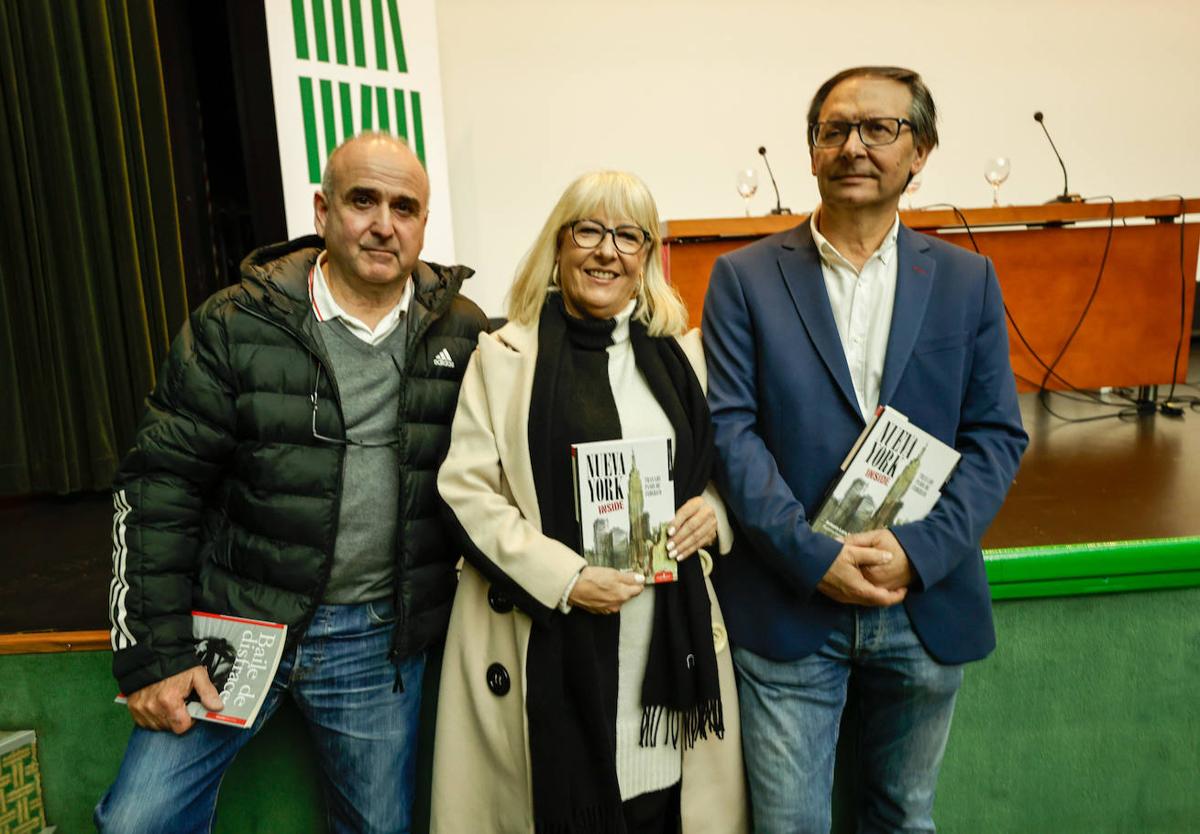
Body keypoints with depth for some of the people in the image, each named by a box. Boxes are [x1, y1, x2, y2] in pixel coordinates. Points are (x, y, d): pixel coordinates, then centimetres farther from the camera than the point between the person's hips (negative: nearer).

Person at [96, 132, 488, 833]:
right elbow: (159, 487, -5)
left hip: (380, 639, 1)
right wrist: (153, 653, -7)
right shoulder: (235, 325, -7)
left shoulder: (466, 335, -2)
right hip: (235, 619, -1)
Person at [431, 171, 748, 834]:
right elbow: (466, 489, -6)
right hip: (549, 642, -3)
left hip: (672, 629, 3)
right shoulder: (507, 355, -1)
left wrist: (713, 509, -4)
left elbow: (719, 465, 19)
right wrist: (564, 578, -15)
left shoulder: (681, 353, 10)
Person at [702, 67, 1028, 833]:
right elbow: (731, 429, -8)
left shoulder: (968, 281, 5)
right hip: (788, 605, -2)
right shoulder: (745, 278, -1)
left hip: (927, 605, 3)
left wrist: (919, 550, -13)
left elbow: (998, 436, 1)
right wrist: (814, 555, -17)